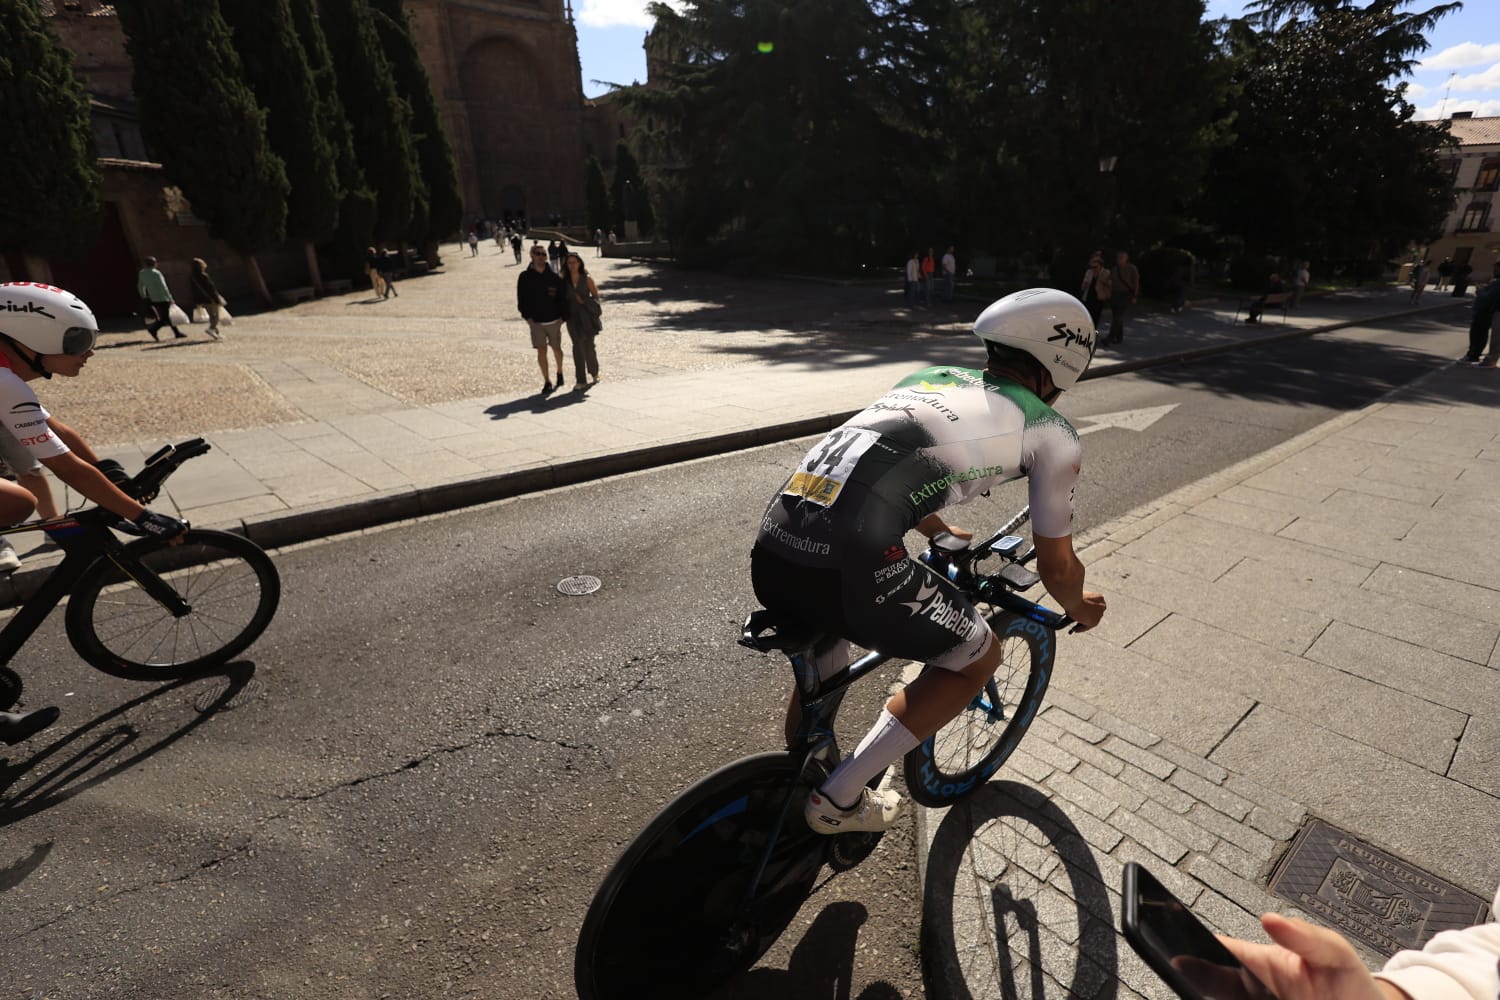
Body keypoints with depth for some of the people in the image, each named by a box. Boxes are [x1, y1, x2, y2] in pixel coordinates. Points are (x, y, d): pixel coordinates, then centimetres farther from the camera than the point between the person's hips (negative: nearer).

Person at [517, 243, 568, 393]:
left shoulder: (554, 276, -1)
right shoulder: (525, 277, -1)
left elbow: (563, 297, 4)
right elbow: (521, 299, 2)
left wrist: (562, 316, -4)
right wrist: (526, 316, -6)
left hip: (554, 321, 0)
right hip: (536, 321, 0)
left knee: (556, 349, 13)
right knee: (541, 351, -3)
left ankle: (559, 372, 39)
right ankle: (547, 382, 5)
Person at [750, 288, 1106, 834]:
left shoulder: (929, 375, 29)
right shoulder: (1051, 431, 12)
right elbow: (1057, 566, 20)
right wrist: (1079, 608, 44)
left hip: (769, 551, 7)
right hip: (847, 567, -7)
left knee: (821, 672, 35)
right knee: (977, 658, 21)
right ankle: (840, 800, 21)